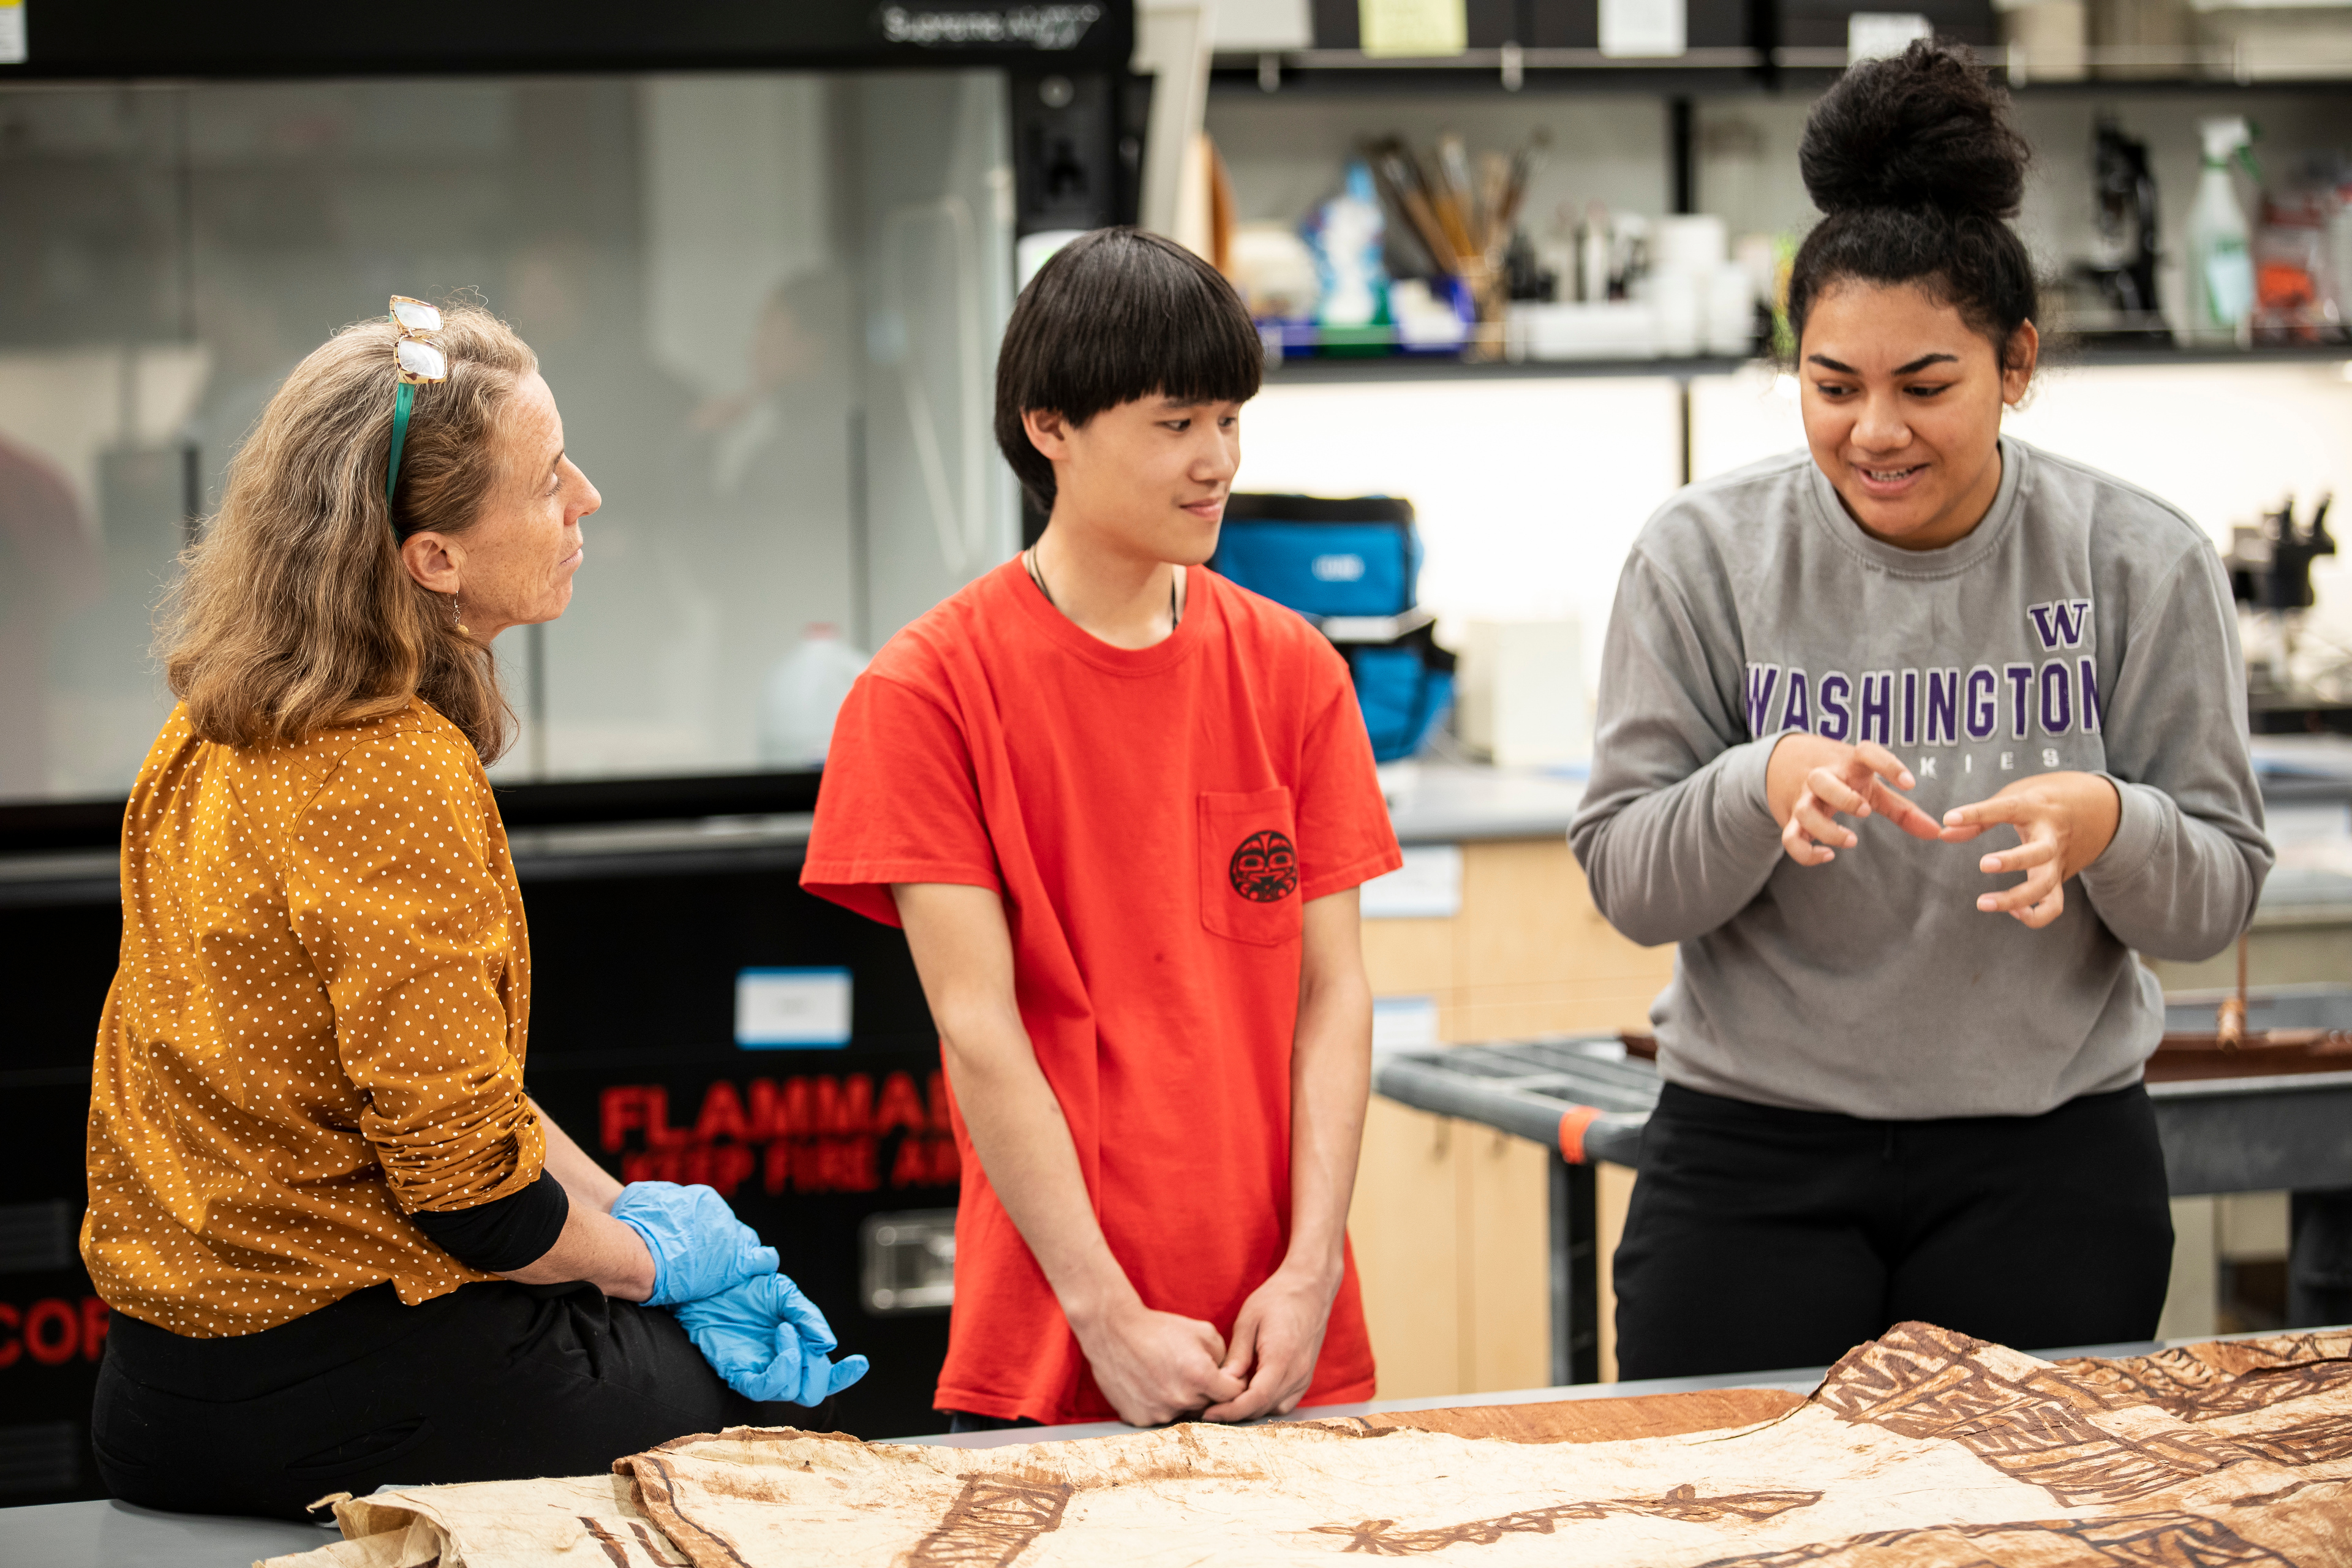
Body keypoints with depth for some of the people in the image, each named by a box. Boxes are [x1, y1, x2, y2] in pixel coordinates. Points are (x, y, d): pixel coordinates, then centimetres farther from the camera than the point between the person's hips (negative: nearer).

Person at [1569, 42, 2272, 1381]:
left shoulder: (2142, 565, -3)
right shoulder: (1705, 557, -3)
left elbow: (2219, 894, -2)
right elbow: (1625, 878, -4)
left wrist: (2109, 826, -24)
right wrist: (1764, 788, -23)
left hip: (2051, 1164, 0)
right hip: (1755, 1158, 0)